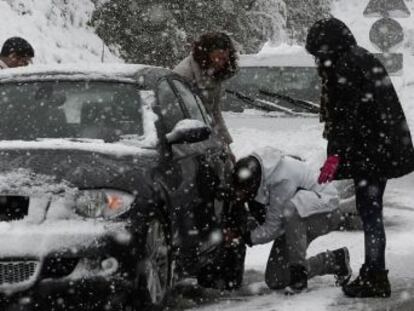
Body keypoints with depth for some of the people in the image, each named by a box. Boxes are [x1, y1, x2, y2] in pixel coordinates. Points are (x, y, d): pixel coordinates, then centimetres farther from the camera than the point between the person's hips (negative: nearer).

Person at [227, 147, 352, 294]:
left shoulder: (282, 180, -35)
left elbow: (273, 228, -27)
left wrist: (244, 237, -26)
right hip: (296, 221, 8)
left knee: (290, 209, -43)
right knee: (275, 281, 0)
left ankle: (299, 271, -28)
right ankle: (335, 260, 15)